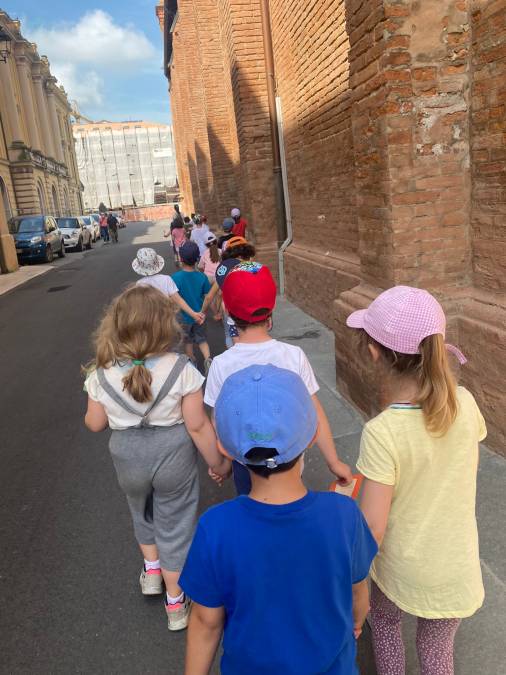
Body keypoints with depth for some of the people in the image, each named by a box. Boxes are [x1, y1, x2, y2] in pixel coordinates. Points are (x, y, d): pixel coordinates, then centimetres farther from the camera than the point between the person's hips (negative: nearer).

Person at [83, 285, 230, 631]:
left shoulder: (103, 374, -16)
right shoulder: (181, 370, -23)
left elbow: (95, 423, -3)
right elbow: (197, 425, -19)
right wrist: (218, 461, -5)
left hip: (128, 456, 2)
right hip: (173, 456, -2)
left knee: (143, 512, 33)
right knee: (174, 524, 17)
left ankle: (152, 569, 50)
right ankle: (175, 603, 34)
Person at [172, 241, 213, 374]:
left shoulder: (176, 277, -21)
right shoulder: (202, 277, -13)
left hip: (184, 317, -2)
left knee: (188, 341, 20)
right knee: (202, 339, 17)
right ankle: (208, 359, -6)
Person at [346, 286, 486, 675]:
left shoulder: (382, 432, -32)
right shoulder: (465, 403, -18)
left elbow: (371, 532, -24)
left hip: (403, 568, -3)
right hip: (458, 568, 3)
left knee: (384, 620, 31)